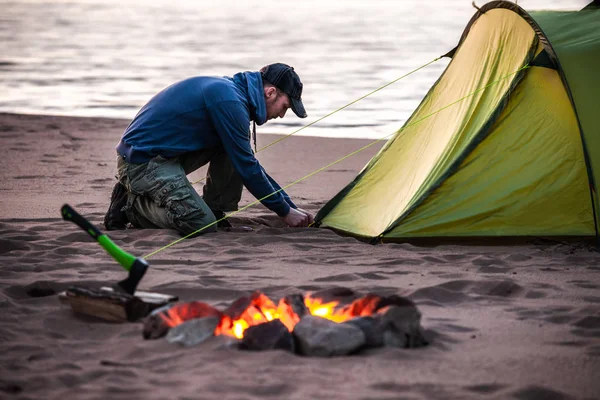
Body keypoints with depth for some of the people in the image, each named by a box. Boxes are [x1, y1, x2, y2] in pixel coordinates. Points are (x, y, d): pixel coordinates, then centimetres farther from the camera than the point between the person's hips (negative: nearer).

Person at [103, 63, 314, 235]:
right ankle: (130, 205, -1)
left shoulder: (231, 90, 14)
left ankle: (216, 212, 6)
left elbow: (248, 163, 22)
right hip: (141, 159, -10)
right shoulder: (229, 101, -18)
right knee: (202, 225, -19)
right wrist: (285, 211, -7)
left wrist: (290, 205, 19)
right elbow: (246, 167, -16)